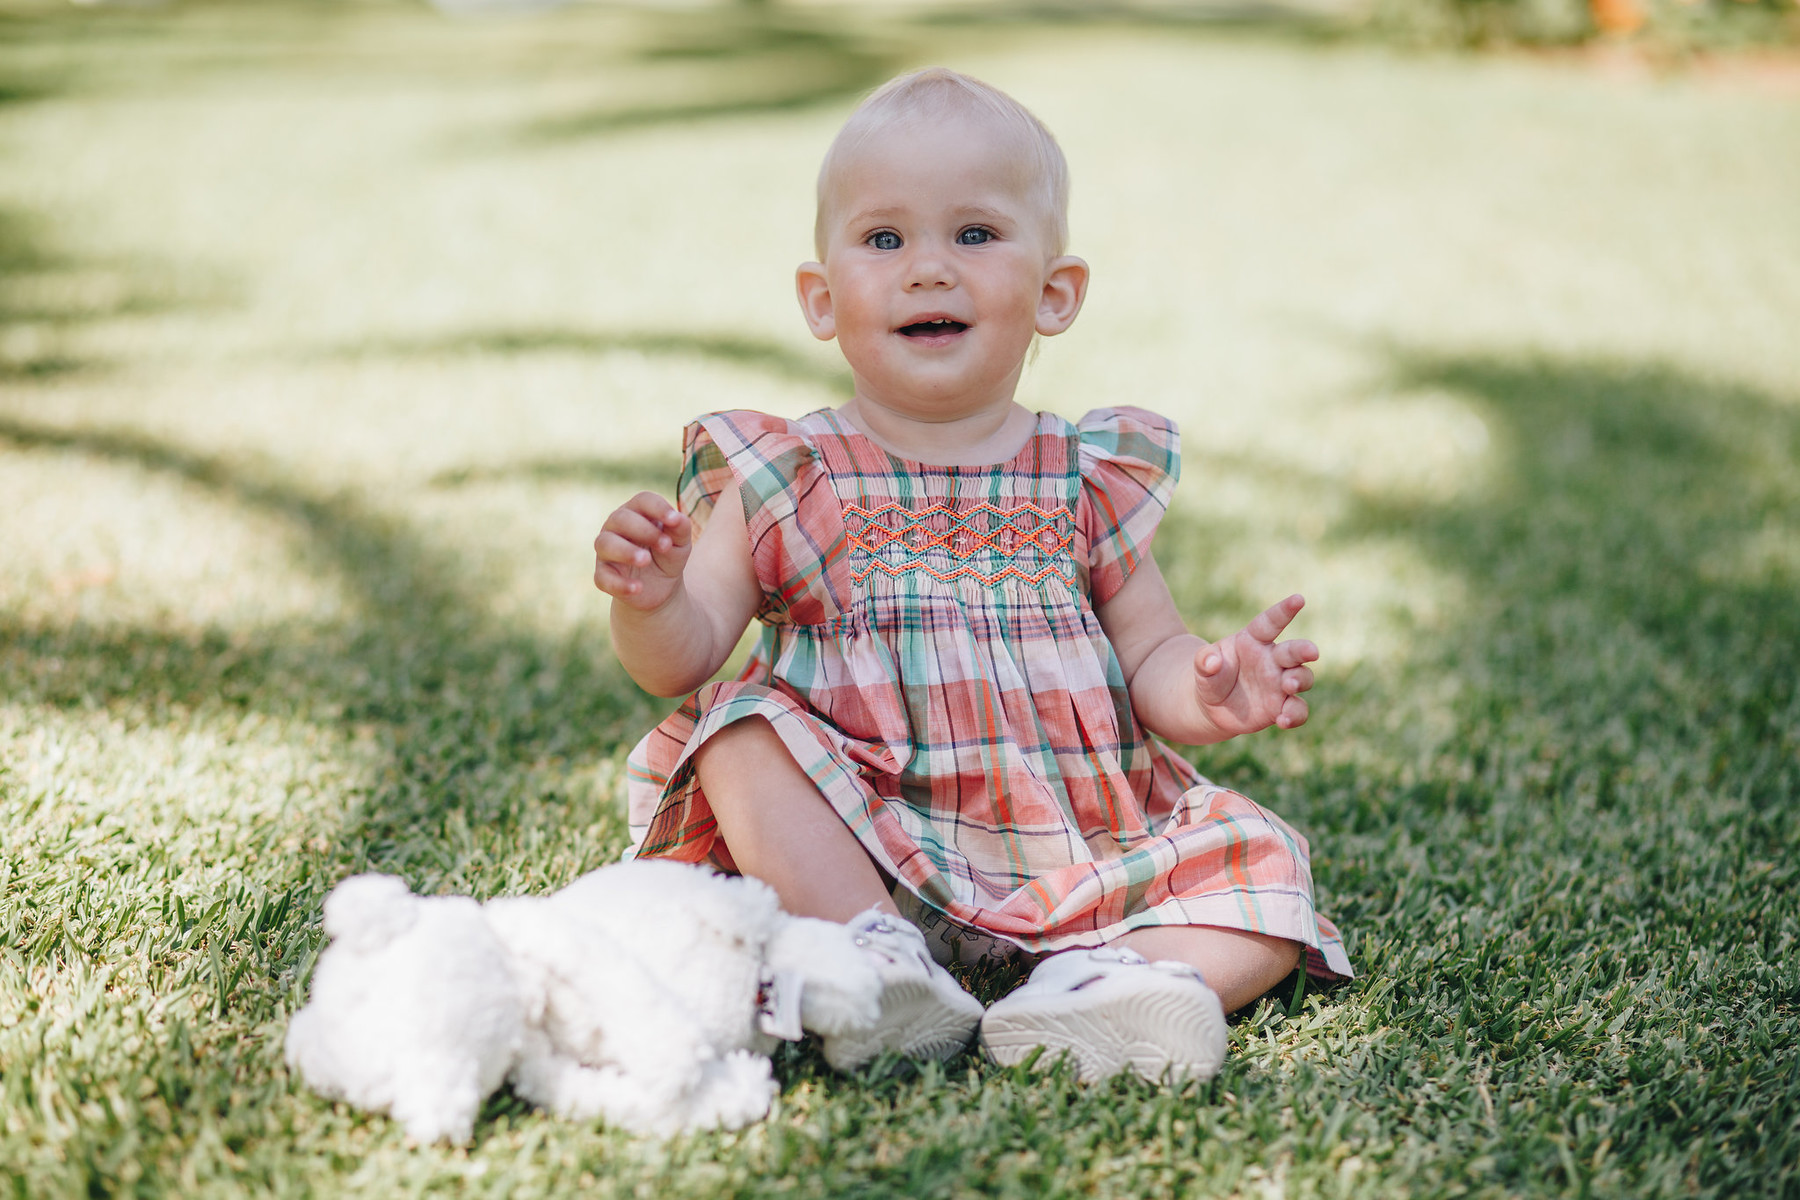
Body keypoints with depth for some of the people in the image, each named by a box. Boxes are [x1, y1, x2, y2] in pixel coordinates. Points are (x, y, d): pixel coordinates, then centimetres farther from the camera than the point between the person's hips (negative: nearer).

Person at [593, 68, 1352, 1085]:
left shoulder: (1090, 478, 8)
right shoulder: (785, 481, 2)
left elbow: (1149, 657, 9)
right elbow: (684, 660, -3)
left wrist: (1208, 690, -14)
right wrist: (651, 601, -26)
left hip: (1075, 851, 2)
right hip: (867, 850, -2)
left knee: (1261, 859, -13)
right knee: (744, 734, -24)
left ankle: (1101, 982, -34)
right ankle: (873, 953, -33)